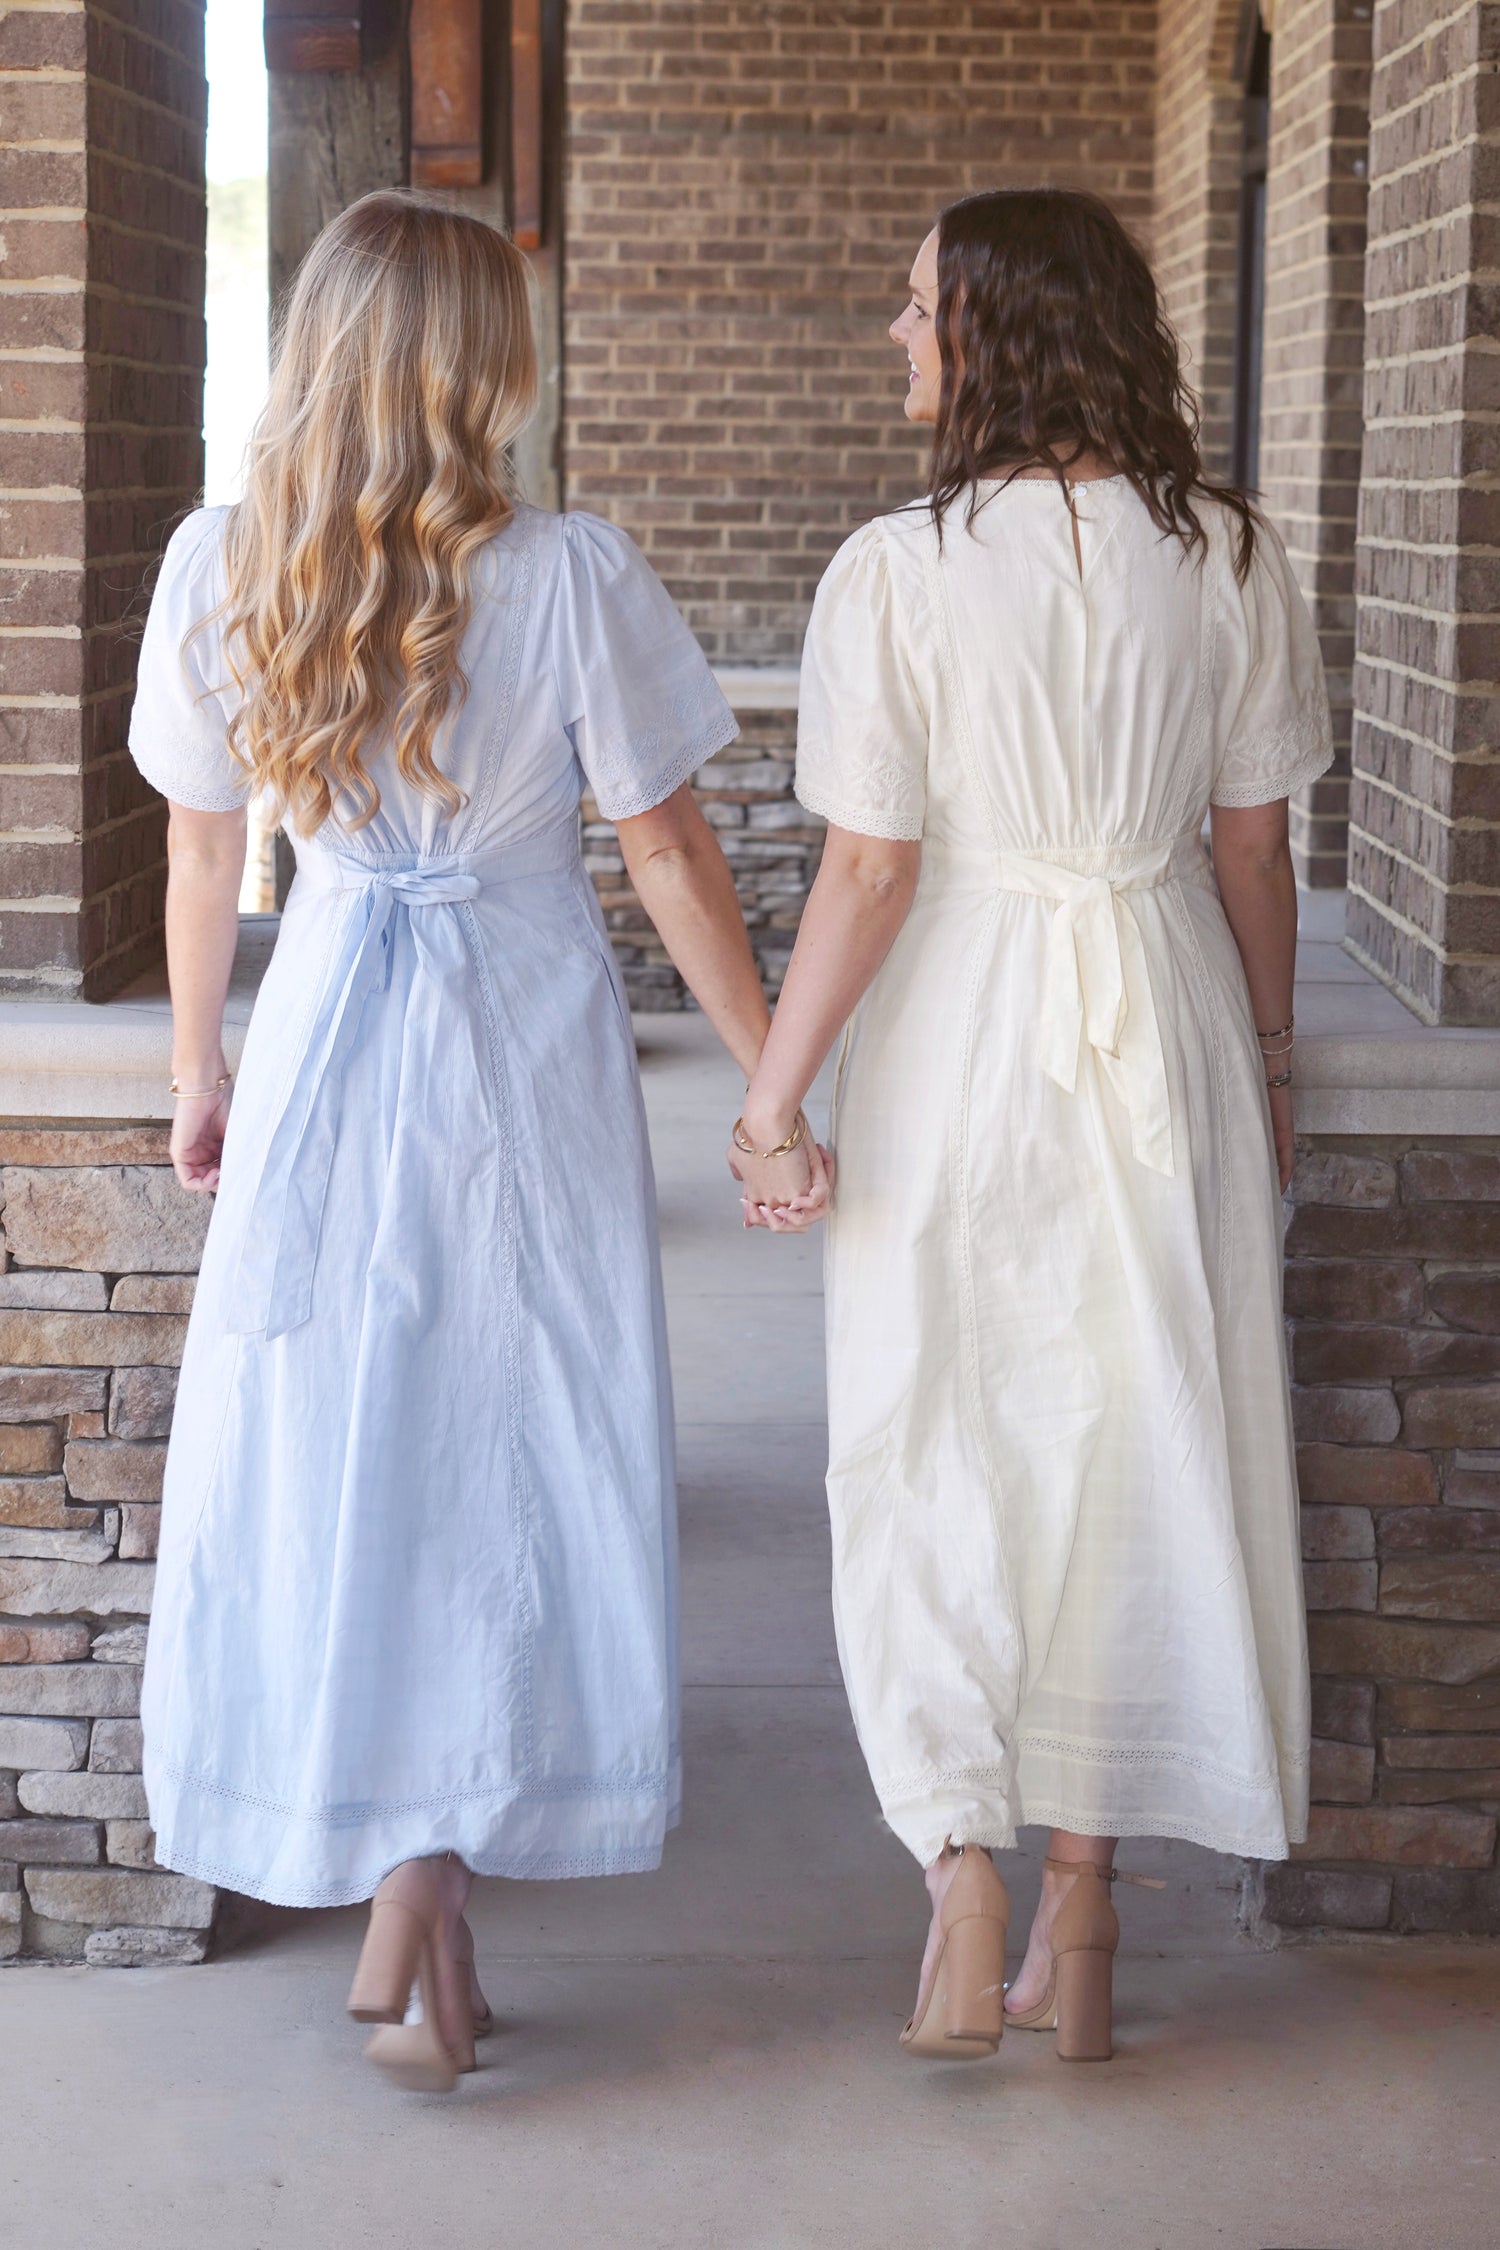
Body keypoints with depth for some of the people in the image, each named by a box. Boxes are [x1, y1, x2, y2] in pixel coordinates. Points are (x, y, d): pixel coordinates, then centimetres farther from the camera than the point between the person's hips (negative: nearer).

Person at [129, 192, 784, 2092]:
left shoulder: (218, 570, -6)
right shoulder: (572, 579, -15)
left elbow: (202, 851, 4)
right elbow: (668, 858, -8)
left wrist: (198, 1072, 17)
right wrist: (778, 1083, 2)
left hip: (327, 1028, 2)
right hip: (528, 1040, -2)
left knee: (331, 1449, 12)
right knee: (503, 1456, 8)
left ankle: (399, 1884, 22)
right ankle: (423, 1896, 6)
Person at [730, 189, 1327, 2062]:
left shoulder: (897, 572, -14)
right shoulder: (1229, 555, -3)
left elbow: (868, 874, -13)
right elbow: (1254, 845, 2)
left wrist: (770, 1097, -4)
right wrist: (1264, 1059, 15)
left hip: (961, 1033, -3)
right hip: (1165, 1030, 3)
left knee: (938, 1448, 10)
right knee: (1132, 1448, 11)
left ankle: (967, 1908, 7)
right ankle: (1080, 1919, 20)